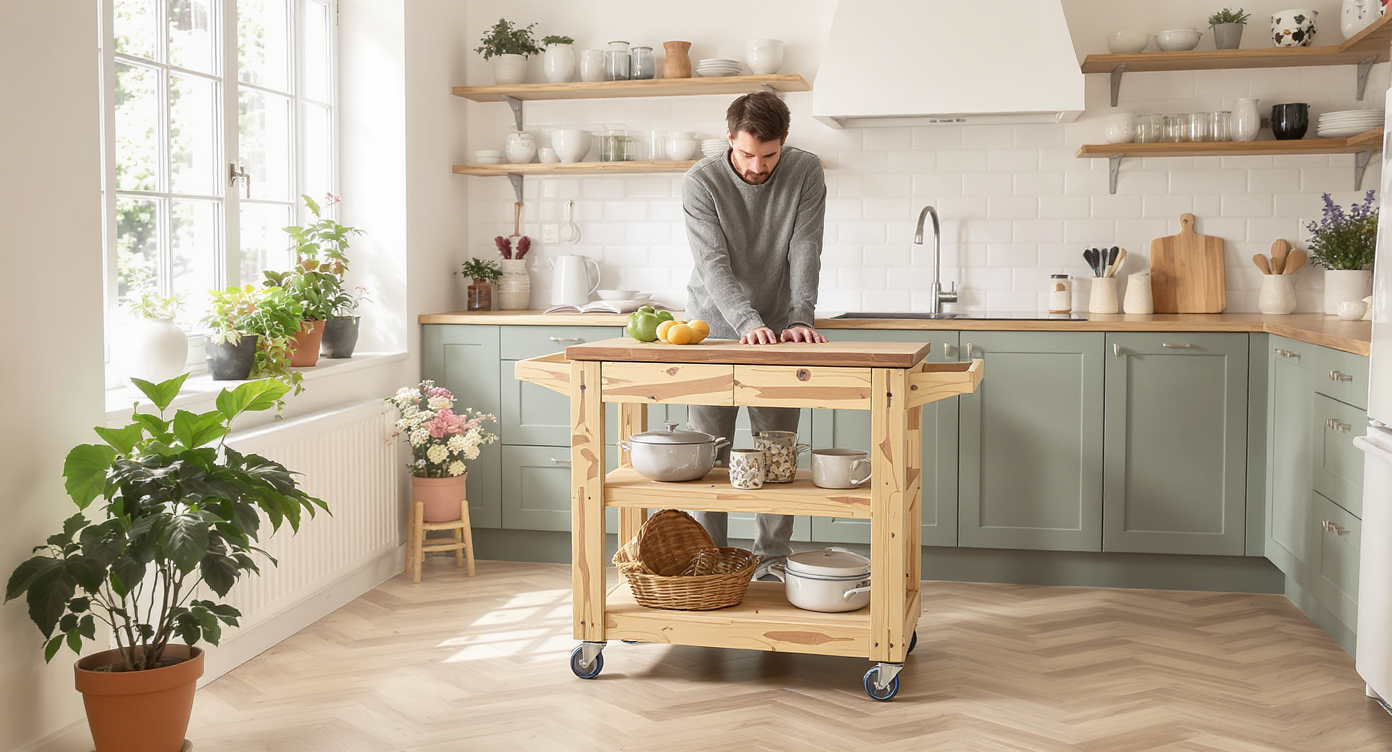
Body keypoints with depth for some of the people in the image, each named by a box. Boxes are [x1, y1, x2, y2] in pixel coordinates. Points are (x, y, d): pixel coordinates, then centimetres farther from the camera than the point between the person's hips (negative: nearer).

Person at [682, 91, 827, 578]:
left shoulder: (806, 174, -8)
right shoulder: (701, 183, -13)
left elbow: (804, 253, -14)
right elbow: (714, 265, -22)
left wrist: (799, 319, -29)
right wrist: (750, 325, -36)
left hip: (777, 333, 1)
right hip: (714, 327, -1)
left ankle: (772, 563, 13)